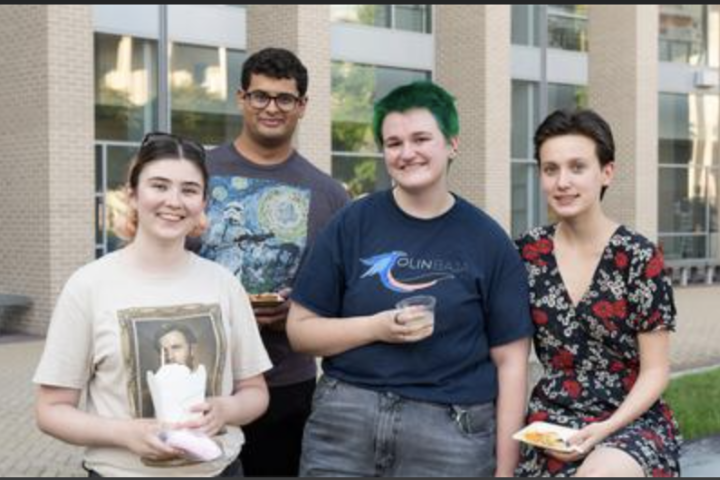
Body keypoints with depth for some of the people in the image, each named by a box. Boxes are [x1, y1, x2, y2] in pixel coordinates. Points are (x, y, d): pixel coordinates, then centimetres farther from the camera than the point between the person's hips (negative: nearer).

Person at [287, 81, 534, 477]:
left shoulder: (487, 240, 2)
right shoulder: (353, 224, 2)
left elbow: (510, 360, 2)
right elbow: (300, 329, 3)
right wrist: (375, 327, -13)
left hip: (451, 431, 0)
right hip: (345, 420, 1)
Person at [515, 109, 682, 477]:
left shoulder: (638, 257, -8)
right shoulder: (527, 254, 1)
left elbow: (655, 371, -5)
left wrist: (607, 428, -19)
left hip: (629, 420, -3)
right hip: (550, 422, 4)